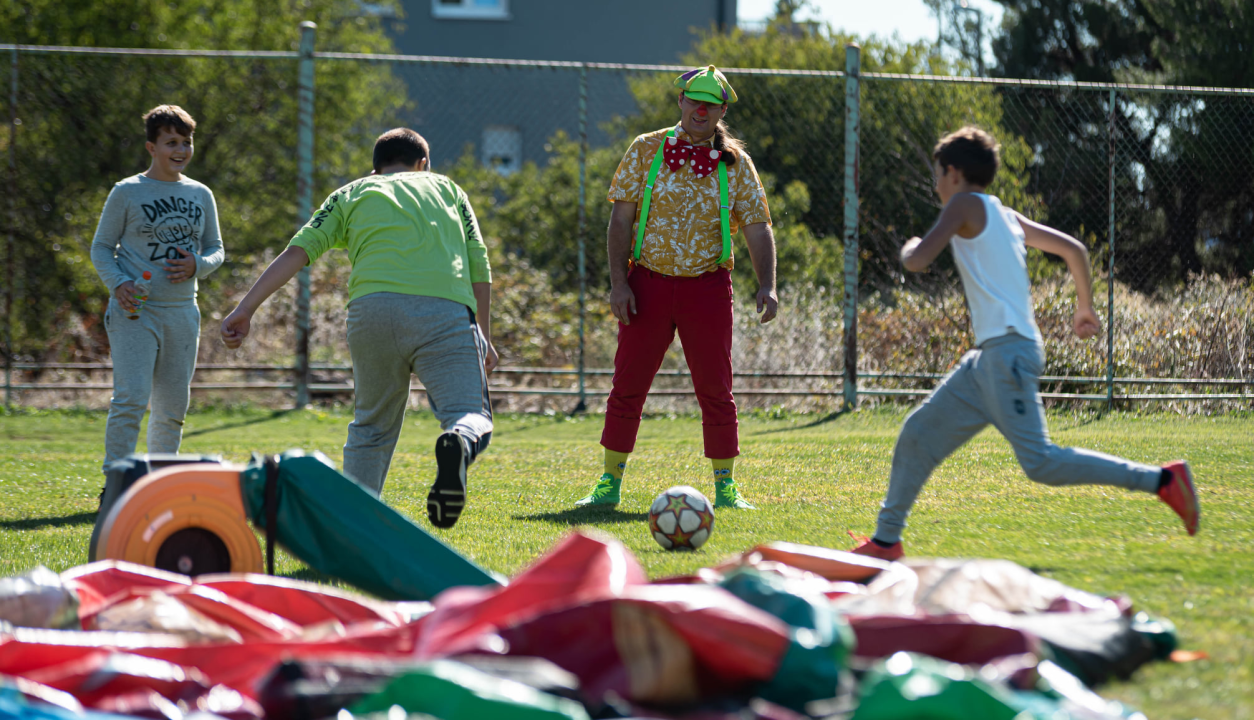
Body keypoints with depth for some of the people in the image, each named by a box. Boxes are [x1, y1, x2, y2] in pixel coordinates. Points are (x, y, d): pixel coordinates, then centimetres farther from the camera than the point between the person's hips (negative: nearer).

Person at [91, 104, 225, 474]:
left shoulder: (201, 195, 12)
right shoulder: (126, 193, -1)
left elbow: (216, 249, 18)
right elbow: (101, 248, 2)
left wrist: (198, 265, -6)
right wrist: (118, 284, -17)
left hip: (182, 313, 5)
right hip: (135, 312, -5)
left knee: (173, 408, 8)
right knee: (130, 400, -16)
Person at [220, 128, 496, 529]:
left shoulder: (353, 194, 27)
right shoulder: (447, 188, 30)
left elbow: (298, 252, 13)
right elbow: (479, 268, 23)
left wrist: (245, 310, 8)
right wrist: (485, 338, 31)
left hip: (372, 304, 1)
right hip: (446, 308, -1)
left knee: (372, 425, 19)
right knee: (472, 416, -3)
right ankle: (460, 443, -38)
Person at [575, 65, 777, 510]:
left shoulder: (736, 163, 3)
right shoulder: (646, 151, 1)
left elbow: (757, 227, 1)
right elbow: (621, 218, 0)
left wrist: (766, 285, -14)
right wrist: (618, 282, -9)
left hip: (707, 287, 0)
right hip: (649, 283, 0)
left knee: (715, 388, -1)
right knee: (628, 384, 1)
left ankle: (725, 486, 8)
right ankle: (609, 484, 10)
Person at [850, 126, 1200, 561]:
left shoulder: (966, 204, -3)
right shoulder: (1005, 217, 21)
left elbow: (918, 262, -13)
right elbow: (1073, 249, 23)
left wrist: (910, 248, 10)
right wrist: (1085, 306, 34)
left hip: (1008, 350, -10)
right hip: (990, 357, 10)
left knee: (1040, 463, -16)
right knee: (919, 435, 13)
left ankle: (1161, 480, -18)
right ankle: (886, 541, 18)